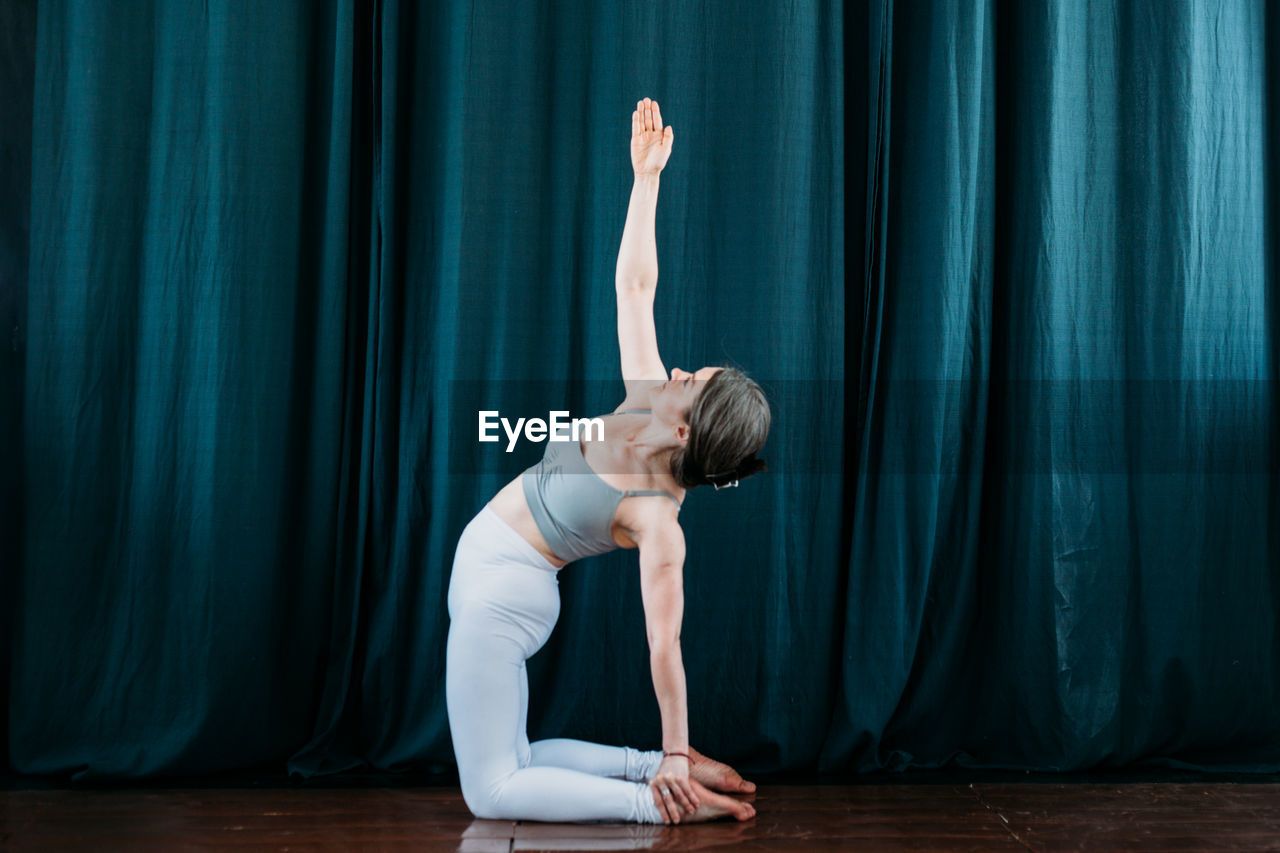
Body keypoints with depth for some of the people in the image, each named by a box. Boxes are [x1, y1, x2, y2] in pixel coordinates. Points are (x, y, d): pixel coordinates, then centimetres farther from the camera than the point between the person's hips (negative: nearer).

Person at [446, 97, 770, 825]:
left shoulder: (658, 520, -27)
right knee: (508, 763, 18)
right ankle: (653, 768, 15)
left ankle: (657, 798, -5)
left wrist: (677, 755, -19)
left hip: (501, 593, -8)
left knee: (492, 791, -3)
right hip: (497, 581, 8)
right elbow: (635, 287, -3)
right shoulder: (646, 401, -8)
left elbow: (665, 643, -24)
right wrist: (647, 176, -8)